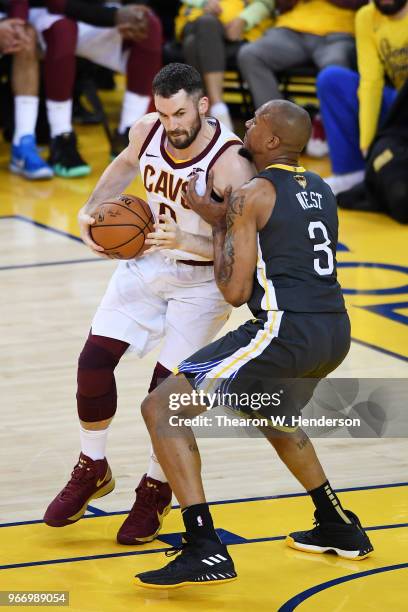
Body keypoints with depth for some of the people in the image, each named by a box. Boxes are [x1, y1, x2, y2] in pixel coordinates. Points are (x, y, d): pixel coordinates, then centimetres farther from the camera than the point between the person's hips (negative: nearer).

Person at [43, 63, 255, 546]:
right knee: (94, 361, -2)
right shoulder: (147, 131, -12)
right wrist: (92, 209, 0)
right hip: (147, 259, 5)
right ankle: (91, 470, 20)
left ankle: (156, 490, 18)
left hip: (203, 278, -5)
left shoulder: (229, 163, -30)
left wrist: (185, 242, -44)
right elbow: (127, 164, 13)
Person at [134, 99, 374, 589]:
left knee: (161, 407, -4)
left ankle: (205, 551, -14)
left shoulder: (251, 195, -6)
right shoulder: (319, 189, 17)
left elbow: (235, 291, -8)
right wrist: (223, 218, 25)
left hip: (287, 330, -9)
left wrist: (217, 225, 6)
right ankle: (339, 529, 43)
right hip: (334, 332, 9)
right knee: (275, 417, 38)